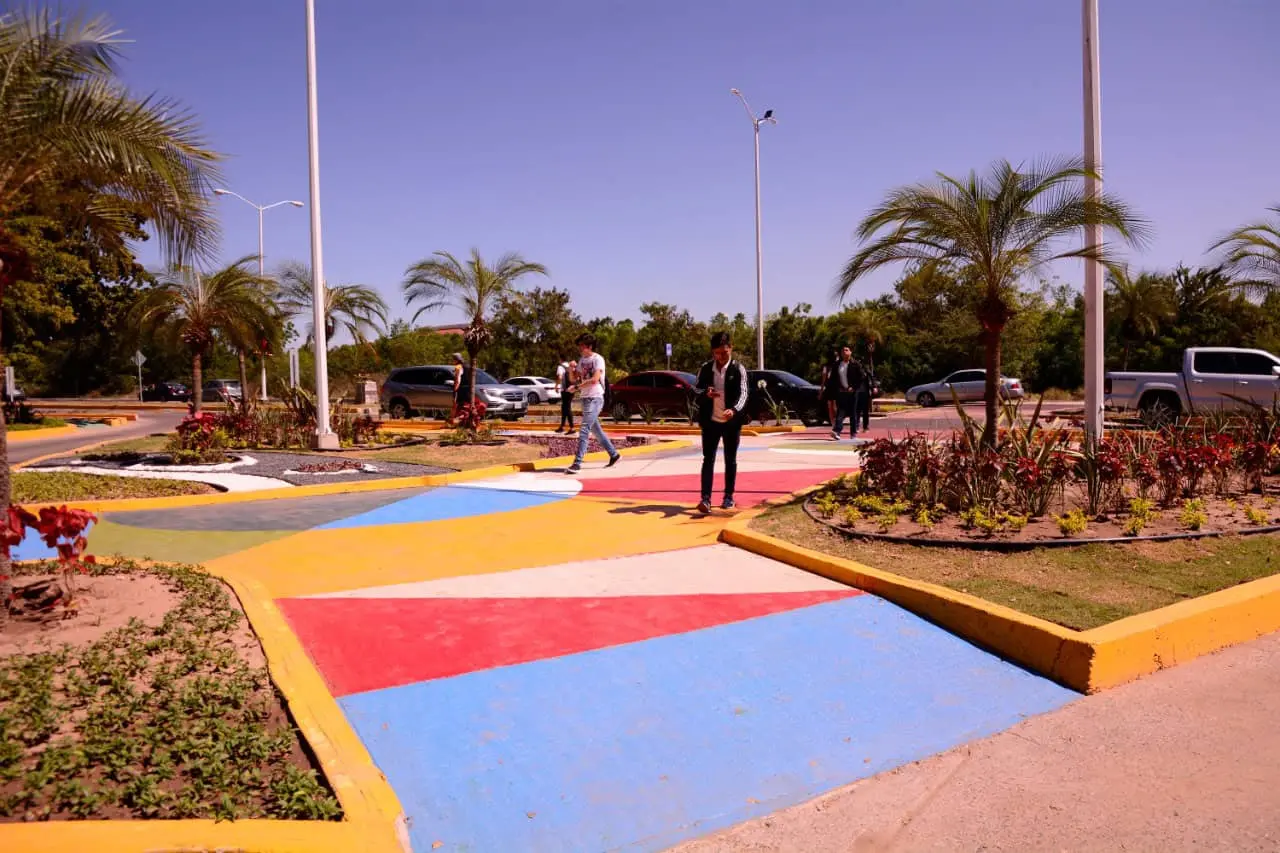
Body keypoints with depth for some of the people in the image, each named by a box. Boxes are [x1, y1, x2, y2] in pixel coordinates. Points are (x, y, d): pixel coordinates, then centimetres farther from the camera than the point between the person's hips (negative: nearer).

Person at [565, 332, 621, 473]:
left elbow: (594, 379, -21)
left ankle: (577, 463, -17)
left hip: (595, 398, -9)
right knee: (596, 430, 14)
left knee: (585, 430, -14)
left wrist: (576, 387, -20)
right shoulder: (582, 360, 14)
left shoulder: (598, 359, -10)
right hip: (585, 398, 9)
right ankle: (614, 455, 27)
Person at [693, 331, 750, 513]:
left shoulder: (738, 369, -5)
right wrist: (705, 393, -15)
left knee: (730, 460, 8)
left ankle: (729, 496, 19)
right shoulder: (705, 369, 3)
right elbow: (696, 391, 9)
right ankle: (705, 498, -5)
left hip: (731, 422, -1)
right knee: (708, 459, -2)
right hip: (710, 421, 2)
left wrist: (734, 409, -33)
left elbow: (743, 393, -14)